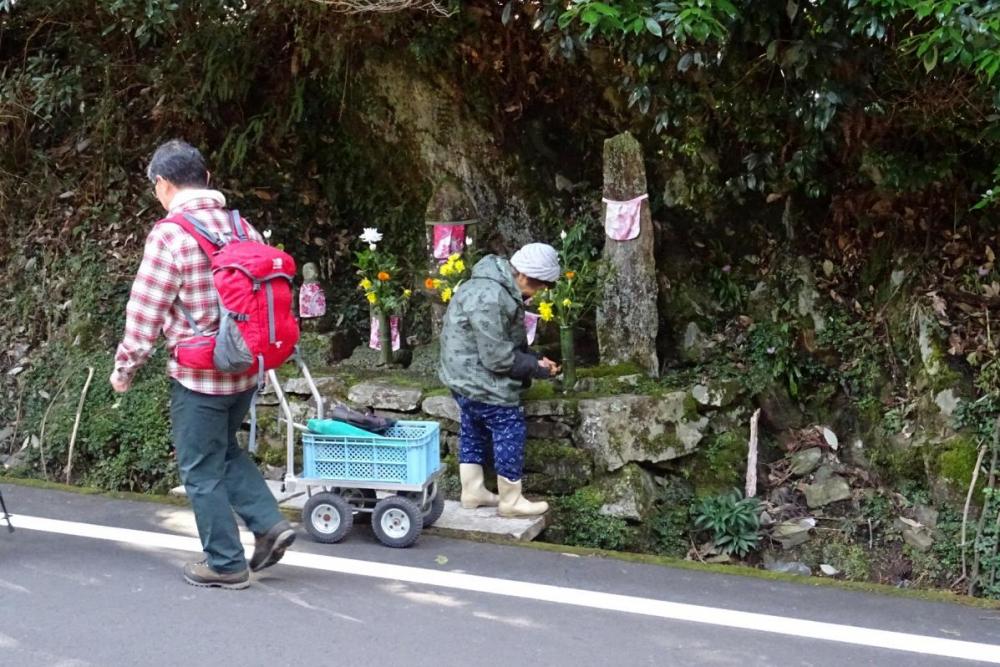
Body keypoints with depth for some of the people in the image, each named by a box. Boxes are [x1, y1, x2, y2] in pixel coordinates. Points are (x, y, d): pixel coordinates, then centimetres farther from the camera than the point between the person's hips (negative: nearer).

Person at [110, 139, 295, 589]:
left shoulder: (169, 235, -16)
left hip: (198, 375, -7)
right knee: (225, 451, 25)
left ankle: (226, 563, 16)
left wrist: (124, 367, 0)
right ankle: (270, 524, 15)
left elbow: (144, 314, -14)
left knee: (202, 471, 8)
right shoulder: (241, 227, 4)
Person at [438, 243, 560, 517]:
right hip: (480, 379, -11)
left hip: (467, 374, 11)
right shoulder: (490, 298, -29)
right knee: (510, 432, -2)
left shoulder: (500, 288, 6)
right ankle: (511, 501, 9)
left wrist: (534, 360, 0)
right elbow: (498, 357, -26)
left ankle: (473, 491, 30)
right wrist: (534, 368, -15)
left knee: (473, 430, 18)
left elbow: (509, 341, 14)